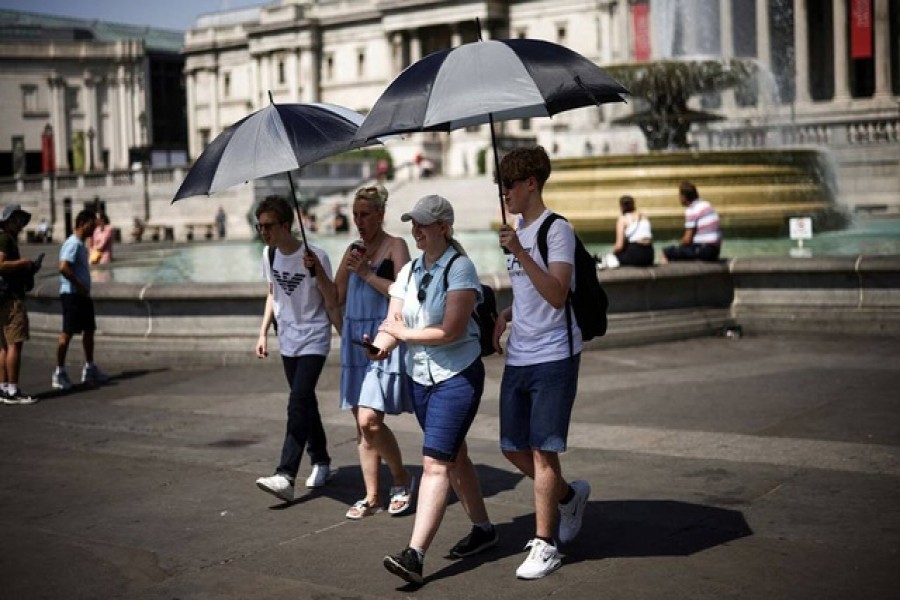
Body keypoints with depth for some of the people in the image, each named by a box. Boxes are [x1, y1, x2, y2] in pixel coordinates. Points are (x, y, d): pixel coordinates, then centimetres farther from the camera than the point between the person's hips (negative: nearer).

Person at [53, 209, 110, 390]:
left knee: (89, 330, 14)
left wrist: (84, 288, 15)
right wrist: (80, 285, -20)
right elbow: (63, 268, -26)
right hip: (72, 294, -10)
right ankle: (59, 372, -1)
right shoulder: (73, 244, -15)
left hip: (82, 294, 10)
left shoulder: (81, 244, 16)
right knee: (67, 333, -6)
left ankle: (89, 369, 23)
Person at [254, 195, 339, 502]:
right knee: (305, 402, 14)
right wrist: (263, 332, 10)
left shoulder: (315, 256, -17)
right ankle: (321, 462, 30)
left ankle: (285, 476, -25)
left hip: (313, 340, -7)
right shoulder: (269, 255, 3)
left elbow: (332, 302, -16)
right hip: (288, 340, 7)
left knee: (298, 402, -18)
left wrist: (317, 270, -29)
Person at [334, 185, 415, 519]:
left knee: (370, 420, -14)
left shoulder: (395, 246, -2)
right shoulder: (354, 250, 15)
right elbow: (337, 298, 12)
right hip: (356, 339, 7)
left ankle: (402, 479, 8)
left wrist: (366, 273, -14)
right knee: (361, 424, 8)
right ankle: (372, 497, 16)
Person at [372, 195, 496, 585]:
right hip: (419, 376, 7)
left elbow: (450, 331, -21)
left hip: (457, 376, -7)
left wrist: (403, 333, -10)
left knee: (435, 462, -13)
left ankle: (415, 555, -17)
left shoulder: (459, 268, -13)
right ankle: (482, 529, 32)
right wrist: (380, 345, -21)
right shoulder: (409, 271, 8)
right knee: (453, 457, 16)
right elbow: (392, 323, 2)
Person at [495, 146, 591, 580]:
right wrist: (504, 316, 9)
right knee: (513, 448, 12)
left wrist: (519, 254, -29)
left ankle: (545, 544, 7)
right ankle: (570, 495, 36)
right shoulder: (519, 233, 14)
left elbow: (556, 295, -24)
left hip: (553, 358, -8)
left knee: (542, 449, -4)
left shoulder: (556, 230, -11)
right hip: (518, 358, 8)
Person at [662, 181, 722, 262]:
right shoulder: (707, 205, 11)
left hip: (703, 251, -9)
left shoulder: (691, 211, -14)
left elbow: (687, 240, -14)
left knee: (667, 252, -6)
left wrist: (680, 245, 6)